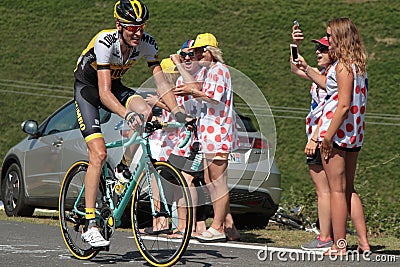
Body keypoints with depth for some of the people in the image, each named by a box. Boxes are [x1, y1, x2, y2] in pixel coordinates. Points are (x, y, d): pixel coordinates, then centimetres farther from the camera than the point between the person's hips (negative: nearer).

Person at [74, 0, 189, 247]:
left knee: (146, 112, -27)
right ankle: (89, 225, -15)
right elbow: (104, 93, -38)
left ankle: (124, 170, -3)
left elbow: (161, 82, -18)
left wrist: (178, 112, -33)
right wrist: (127, 114, -54)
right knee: (99, 153, -19)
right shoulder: (105, 42, -33)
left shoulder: (147, 43, -19)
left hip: (115, 85, 5)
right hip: (88, 87, -5)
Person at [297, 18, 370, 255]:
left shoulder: (343, 65, -15)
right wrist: (307, 69, 35)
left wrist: (328, 136, -19)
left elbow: (344, 104, -21)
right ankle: (364, 243, 13)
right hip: (354, 136, 9)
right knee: (349, 190, 15)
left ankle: (339, 246, -1)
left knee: (337, 190, -4)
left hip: (338, 133, -9)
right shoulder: (359, 65, 13)